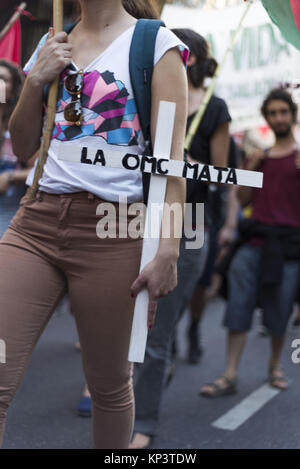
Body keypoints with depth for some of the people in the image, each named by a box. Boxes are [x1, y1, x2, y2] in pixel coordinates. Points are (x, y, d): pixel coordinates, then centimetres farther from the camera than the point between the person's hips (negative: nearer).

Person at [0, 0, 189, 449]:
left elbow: (171, 158, -5)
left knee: (109, 385, 7)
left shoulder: (156, 44, 1)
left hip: (113, 230, -4)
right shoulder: (51, 45, 18)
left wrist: (168, 250, -13)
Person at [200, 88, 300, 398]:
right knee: (239, 306, -4)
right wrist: (251, 168, 1)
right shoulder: (259, 154, 15)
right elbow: (243, 199, 15)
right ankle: (230, 376, -2)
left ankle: (275, 366, 26)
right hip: (254, 239, 3)